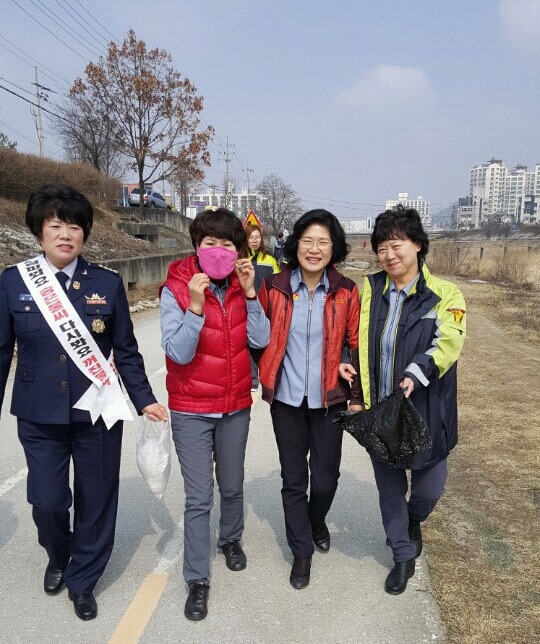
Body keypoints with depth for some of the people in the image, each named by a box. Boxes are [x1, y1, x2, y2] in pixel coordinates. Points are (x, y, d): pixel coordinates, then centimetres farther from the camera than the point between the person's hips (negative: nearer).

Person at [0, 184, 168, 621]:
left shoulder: (108, 283, -5)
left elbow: (126, 350, 1)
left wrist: (144, 399, -4)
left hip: (98, 413, 0)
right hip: (39, 416, 1)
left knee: (96, 500, 11)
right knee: (47, 502, 9)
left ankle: (83, 581, 36)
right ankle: (57, 559, 45)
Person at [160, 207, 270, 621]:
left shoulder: (241, 286, -2)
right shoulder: (176, 289, -14)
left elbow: (260, 341, -10)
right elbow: (179, 353, -20)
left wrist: (249, 292, -18)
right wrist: (195, 307, -32)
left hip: (236, 406, 4)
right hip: (191, 410, -3)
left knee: (232, 486, 20)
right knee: (199, 498, 2)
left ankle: (231, 539, 47)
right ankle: (198, 581, 19)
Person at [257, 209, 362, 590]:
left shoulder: (346, 292, -4)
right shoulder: (274, 287, -5)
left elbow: (355, 346, 1)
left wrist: (357, 397, -1)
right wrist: (266, 380, -4)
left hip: (328, 398, 0)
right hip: (287, 398, 0)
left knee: (326, 476, 9)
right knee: (293, 478, 10)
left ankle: (317, 523, 44)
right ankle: (302, 550, 31)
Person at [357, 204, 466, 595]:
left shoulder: (444, 294, -6)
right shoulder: (369, 289, 2)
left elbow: (448, 343, -18)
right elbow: (357, 342, 2)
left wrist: (415, 374, -34)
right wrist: (359, 395, -6)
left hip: (425, 411, -2)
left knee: (429, 486, 10)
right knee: (389, 487, 14)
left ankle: (414, 519, 47)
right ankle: (404, 555, 37)